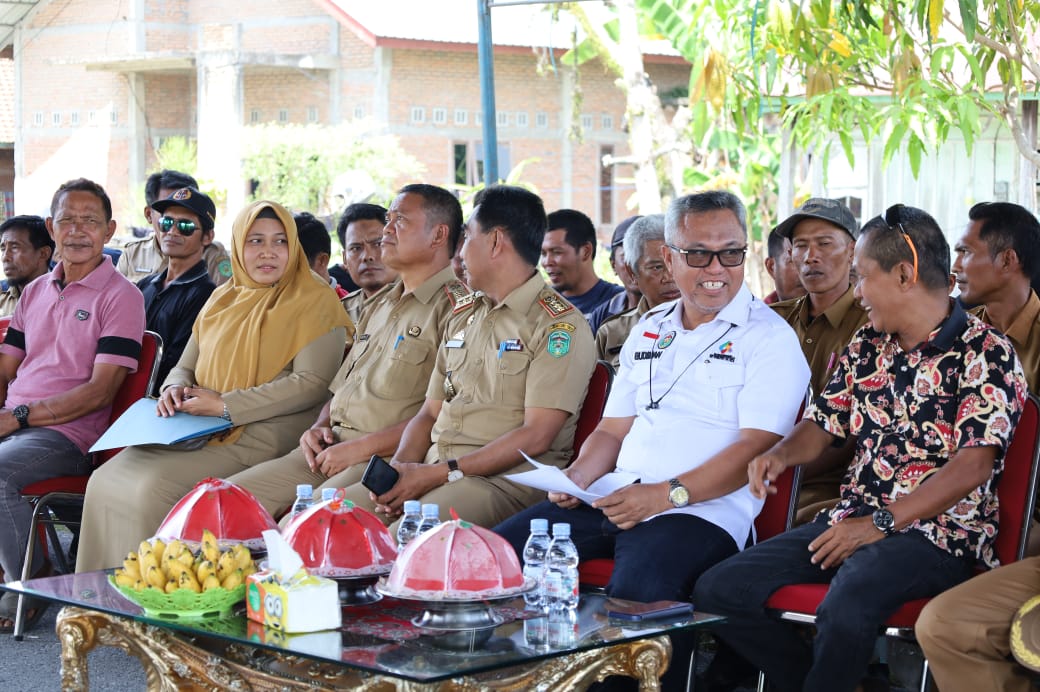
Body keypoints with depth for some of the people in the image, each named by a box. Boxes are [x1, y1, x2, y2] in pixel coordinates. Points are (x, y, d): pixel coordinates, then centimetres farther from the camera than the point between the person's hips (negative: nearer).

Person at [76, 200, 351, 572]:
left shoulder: (314, 301, 0)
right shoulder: (222, 299, 20)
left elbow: (312, 384, -12)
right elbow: (185, 367, 27)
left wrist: (225, 405, -14)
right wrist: (175, 389, 0)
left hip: (260, 437, -7)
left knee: (153, 486, -27)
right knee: (105, 480, -15)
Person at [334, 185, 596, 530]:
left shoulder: (560, 325, -4)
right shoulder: (460, 321, 22)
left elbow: (536, 437, -12)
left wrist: (440, 473, -17)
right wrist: (398, 468, -1)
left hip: (506, 477, -7)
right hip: (433, 470, 8)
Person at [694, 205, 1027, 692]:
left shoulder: (984, 353, -6)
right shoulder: (868, 347, 17)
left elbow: (974, 465, -15)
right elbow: (823, 424, 22)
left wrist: (881, 524, -20)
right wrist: (780, 454, -2)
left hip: (935, 532, -7)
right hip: (854, 520, 7)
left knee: (845, 611, -37)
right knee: (717, 591, -7)